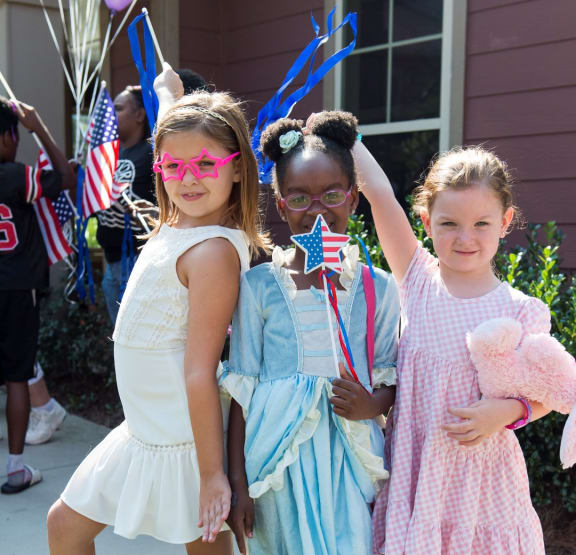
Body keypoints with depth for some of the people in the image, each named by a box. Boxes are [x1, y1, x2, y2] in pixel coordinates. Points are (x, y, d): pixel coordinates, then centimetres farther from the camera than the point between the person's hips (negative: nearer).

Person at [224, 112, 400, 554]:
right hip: (280, 463, -1)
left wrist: (373, 404, -13)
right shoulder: (259, 286, -2)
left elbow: (390, 379, 11)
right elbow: (242, 390, 1)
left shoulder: (378, 289, 2)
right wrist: (237, 483, 0)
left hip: (348, 459, 1)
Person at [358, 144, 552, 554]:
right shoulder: (419, 282, -3)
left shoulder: (523, 313, -6)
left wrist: (508, 411, -15)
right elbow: (379, 192, -8)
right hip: (413, 472, 1)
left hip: (483, 477, -1)